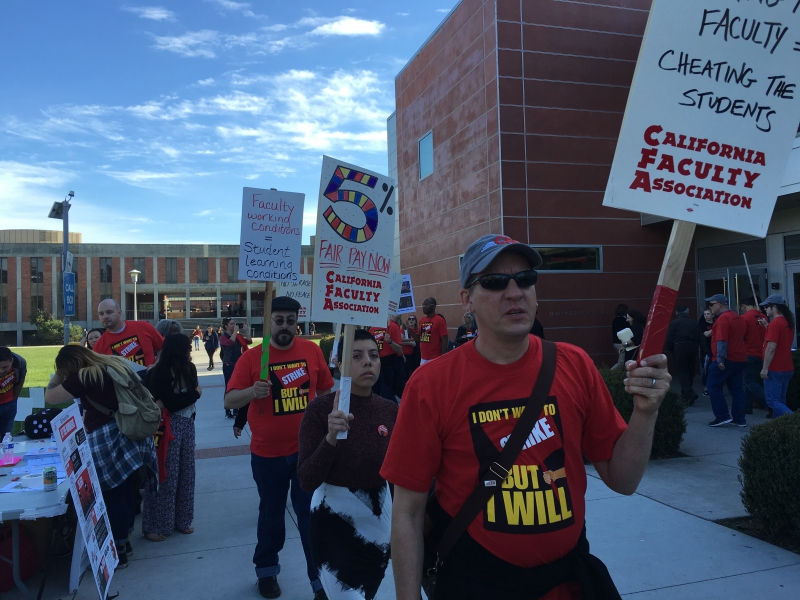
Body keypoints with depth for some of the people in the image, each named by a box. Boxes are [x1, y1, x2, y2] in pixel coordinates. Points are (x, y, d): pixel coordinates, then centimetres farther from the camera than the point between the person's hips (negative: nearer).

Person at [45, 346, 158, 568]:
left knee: (112, 496, 5)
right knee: (128, 492, 17)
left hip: (108, 442, -8)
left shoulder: (83, 377, -10)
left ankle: (118, 552, 14)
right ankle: (125, 541, 30)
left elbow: (49, 397, -1)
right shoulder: (118, 364, 11)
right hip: (134, 435, 8)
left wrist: (59, 373, 12)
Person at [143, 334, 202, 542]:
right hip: (168, 428, -6)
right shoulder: (160, 373, -14)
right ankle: (154, 525, 13)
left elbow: (187, 400, 6)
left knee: (186, 472, 12)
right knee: (165, 476, 0)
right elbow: (172, 403, -18)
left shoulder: (189, 369, 5)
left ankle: (182, 520, 25)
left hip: (187, 425, 7)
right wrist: (196, 393, -7)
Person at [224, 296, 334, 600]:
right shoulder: (251, 357, -9)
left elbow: (325, 391, 9)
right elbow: (229, 401, -11)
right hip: (267, 453, 0)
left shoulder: (312, 351, -3)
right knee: (271, 514, 18)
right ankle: (266, 571, 40)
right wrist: (253, 391, -30)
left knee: (311, 515, 6)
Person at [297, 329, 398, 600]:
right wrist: (330, 437, -33)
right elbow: (306, 481, -20)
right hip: (333, 522, -4)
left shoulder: (390, 410, -6)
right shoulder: (320, 408, -16)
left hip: (379, 519, 5)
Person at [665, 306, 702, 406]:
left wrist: (671, 350, 9)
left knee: (681, 372, -4)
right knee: (689, 371, 15)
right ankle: (685, 393, 24)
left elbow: (669, 340, -5)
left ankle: (690, 394, -19)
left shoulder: (674, 323, -2)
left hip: (680, 348, -4)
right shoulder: (693, 323, 9)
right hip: (693, 348, 4)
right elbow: (700, 338, 7)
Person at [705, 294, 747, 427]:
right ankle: (739, 419, 12)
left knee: (714, 387, -1)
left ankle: (723, 416, -3)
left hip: (726, 360, -9)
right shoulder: (738, 317, 15)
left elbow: (722, 340, -22)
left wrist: (720, 359, -23)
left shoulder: (723, 318, -14)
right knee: (737, 389, 10)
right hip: (740, 359, 9)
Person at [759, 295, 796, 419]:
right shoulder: (788, 322, 11)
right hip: (787, 369, 9)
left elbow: (771, 348, -22)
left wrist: (765, 368, -19)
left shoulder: (775, 323, -18)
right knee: (780, 400, 14)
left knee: (772, 401, -6)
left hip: (775, 370, -9)